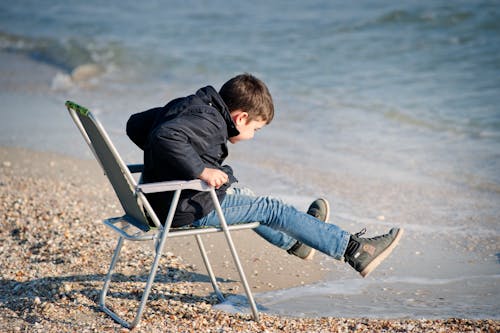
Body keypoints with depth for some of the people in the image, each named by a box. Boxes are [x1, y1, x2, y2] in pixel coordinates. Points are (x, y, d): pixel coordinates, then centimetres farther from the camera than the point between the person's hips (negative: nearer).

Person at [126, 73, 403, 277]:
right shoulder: (208, 122, -21)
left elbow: (136, 124, 18)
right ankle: (356, 251, 3)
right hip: (190, 210, -10)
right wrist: (200, 169, -34)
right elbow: (166, 135, -39)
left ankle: (294, 241, 50)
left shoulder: (185, 106, 9)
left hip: (166, 201, 10)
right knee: (273, 209, -3)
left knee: (244, 200, 30)